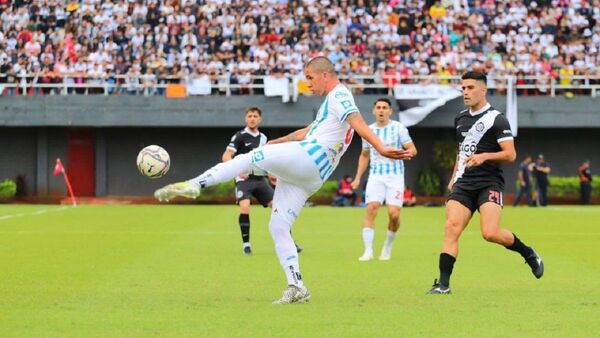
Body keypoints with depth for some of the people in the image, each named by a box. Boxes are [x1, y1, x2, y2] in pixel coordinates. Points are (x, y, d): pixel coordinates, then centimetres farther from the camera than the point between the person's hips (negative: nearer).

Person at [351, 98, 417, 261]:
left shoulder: (398, 128, 0)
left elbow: (413, 149, -2)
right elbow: (364, 155, 23)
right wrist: (358, 178, 16)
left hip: (395, 176, -2)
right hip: (376, 176, 2)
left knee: (394, 214, -13)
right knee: (371, 209, -17)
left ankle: (388, 247, 11)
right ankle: (368, 251, -17)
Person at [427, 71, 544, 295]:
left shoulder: (496, 119, -5)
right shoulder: (460, 119, 17)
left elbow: (510, 155, -9)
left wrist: (484, 156, -22)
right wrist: (453, 179, 24)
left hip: (489, 183, -6)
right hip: (463, 184, 6)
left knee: (490, 233, -20)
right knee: (451, 228, -14)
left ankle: (528, 253, 8)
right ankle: (443, 283, -15)